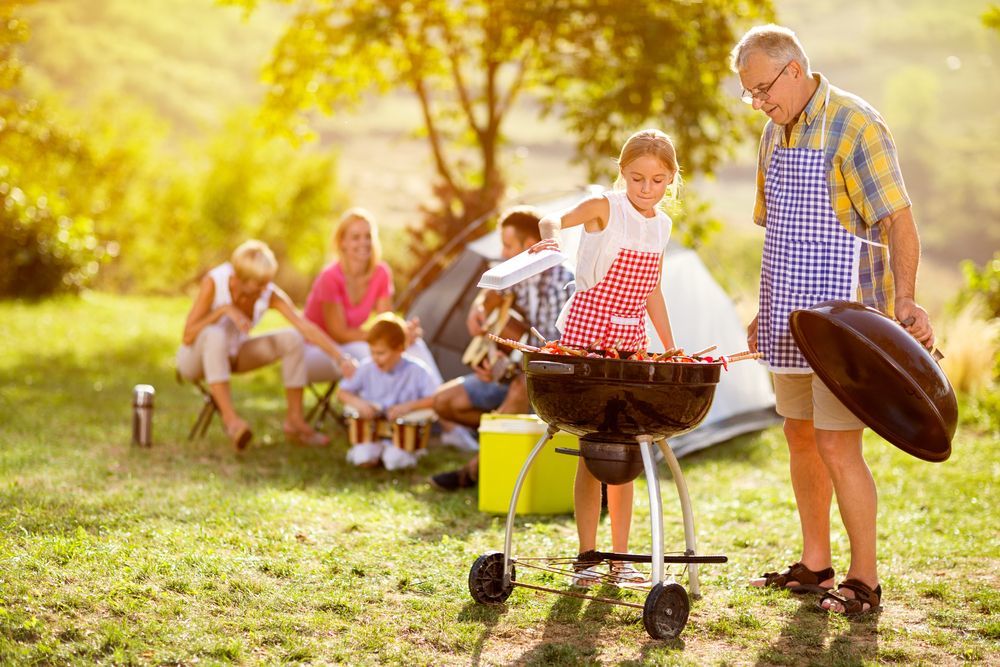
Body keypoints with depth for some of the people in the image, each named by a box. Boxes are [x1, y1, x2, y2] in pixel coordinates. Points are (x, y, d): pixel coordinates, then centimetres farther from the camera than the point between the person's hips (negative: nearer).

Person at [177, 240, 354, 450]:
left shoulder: (270, 294, -18)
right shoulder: (213, 282, -27)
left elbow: (307, 328, -24)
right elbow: (188, 336, -27)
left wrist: (341, 359, -34)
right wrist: (225, 310, -37)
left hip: (232, 355, 4)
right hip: (197, 357, -4)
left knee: (292, 339, -17)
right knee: (215, 335, -40)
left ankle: (294, 420, -10)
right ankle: (230, 418, -43)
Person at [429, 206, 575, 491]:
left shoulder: (561, 284, -23)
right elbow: (493, 292, 22)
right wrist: (478, 309, -2)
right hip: (516, 372, 8)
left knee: (521, 388, -40)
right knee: (445, 401, 2)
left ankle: (474, 471, -23)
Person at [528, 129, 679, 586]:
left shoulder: (662, 225, 9)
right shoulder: (605, 208, -8)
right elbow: (555, 220, -4)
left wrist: (672, 349, 17)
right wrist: (550, 236, -28)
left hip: (631, 341, 5)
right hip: (587, 331, -5)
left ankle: (620, 557, 12)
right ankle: (586, 556, 2)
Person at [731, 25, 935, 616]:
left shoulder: (854, 124, -13)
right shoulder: (776, 133, 13)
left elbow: (898, 217, -18)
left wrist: (905, 298, -30)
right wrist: (769, 310, 20)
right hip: (792, 320, 8)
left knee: (837, 445, -8)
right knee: (802, 438, 13)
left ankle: (864, 580, 2)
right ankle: (815, 564, 25)